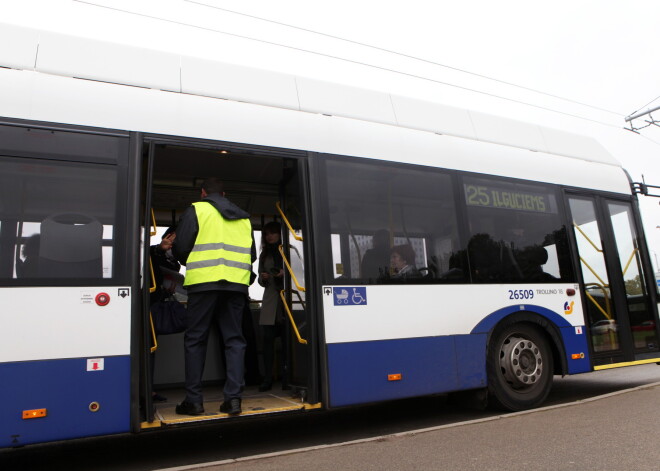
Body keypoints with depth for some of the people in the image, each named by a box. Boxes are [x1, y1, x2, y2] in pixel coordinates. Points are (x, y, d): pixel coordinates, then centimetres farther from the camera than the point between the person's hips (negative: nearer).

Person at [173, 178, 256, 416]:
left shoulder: (196, 210, 5)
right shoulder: (243, 218, 19)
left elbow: (180, 247, 0)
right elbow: (252, 254, 22)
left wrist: (191, 263, 20)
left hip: (204, 282, -3)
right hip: (236, 284, 4)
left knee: (195, 340, 7)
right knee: (234, 339, 8)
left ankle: (193, 400, 8)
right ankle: (233, 397, 3)